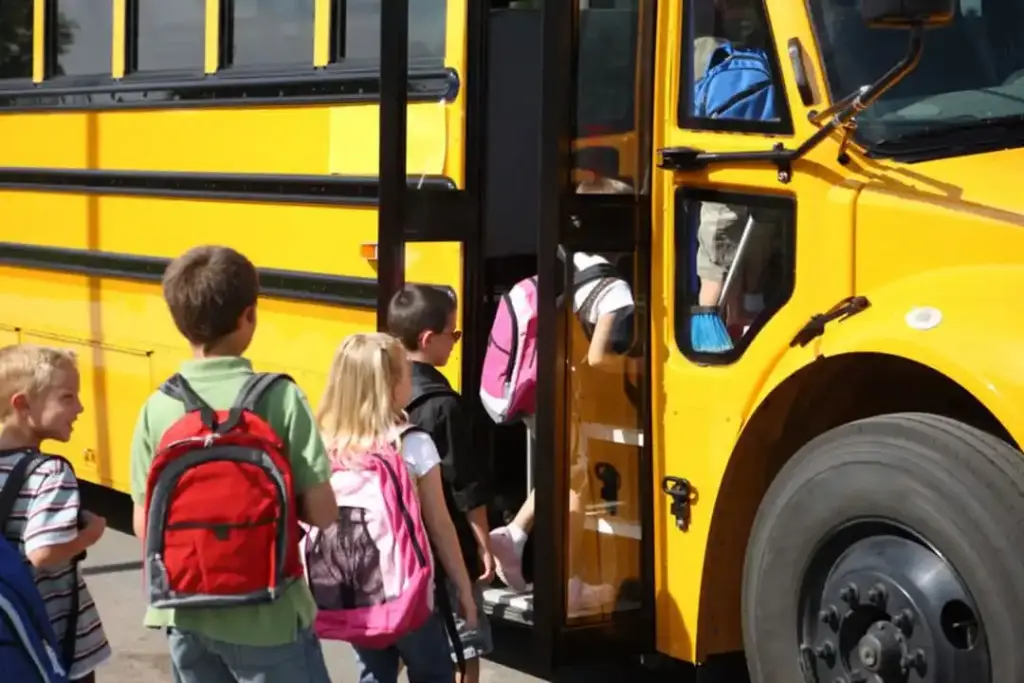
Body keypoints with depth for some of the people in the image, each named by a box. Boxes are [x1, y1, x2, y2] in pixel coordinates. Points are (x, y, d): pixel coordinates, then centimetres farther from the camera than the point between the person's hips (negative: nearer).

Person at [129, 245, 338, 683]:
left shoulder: (157, 408, -5)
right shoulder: (279, 398, -14)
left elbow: (145, 526, 0)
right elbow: (321, 513, -14)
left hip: (186, 613, 4)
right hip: (265, 615, -4)